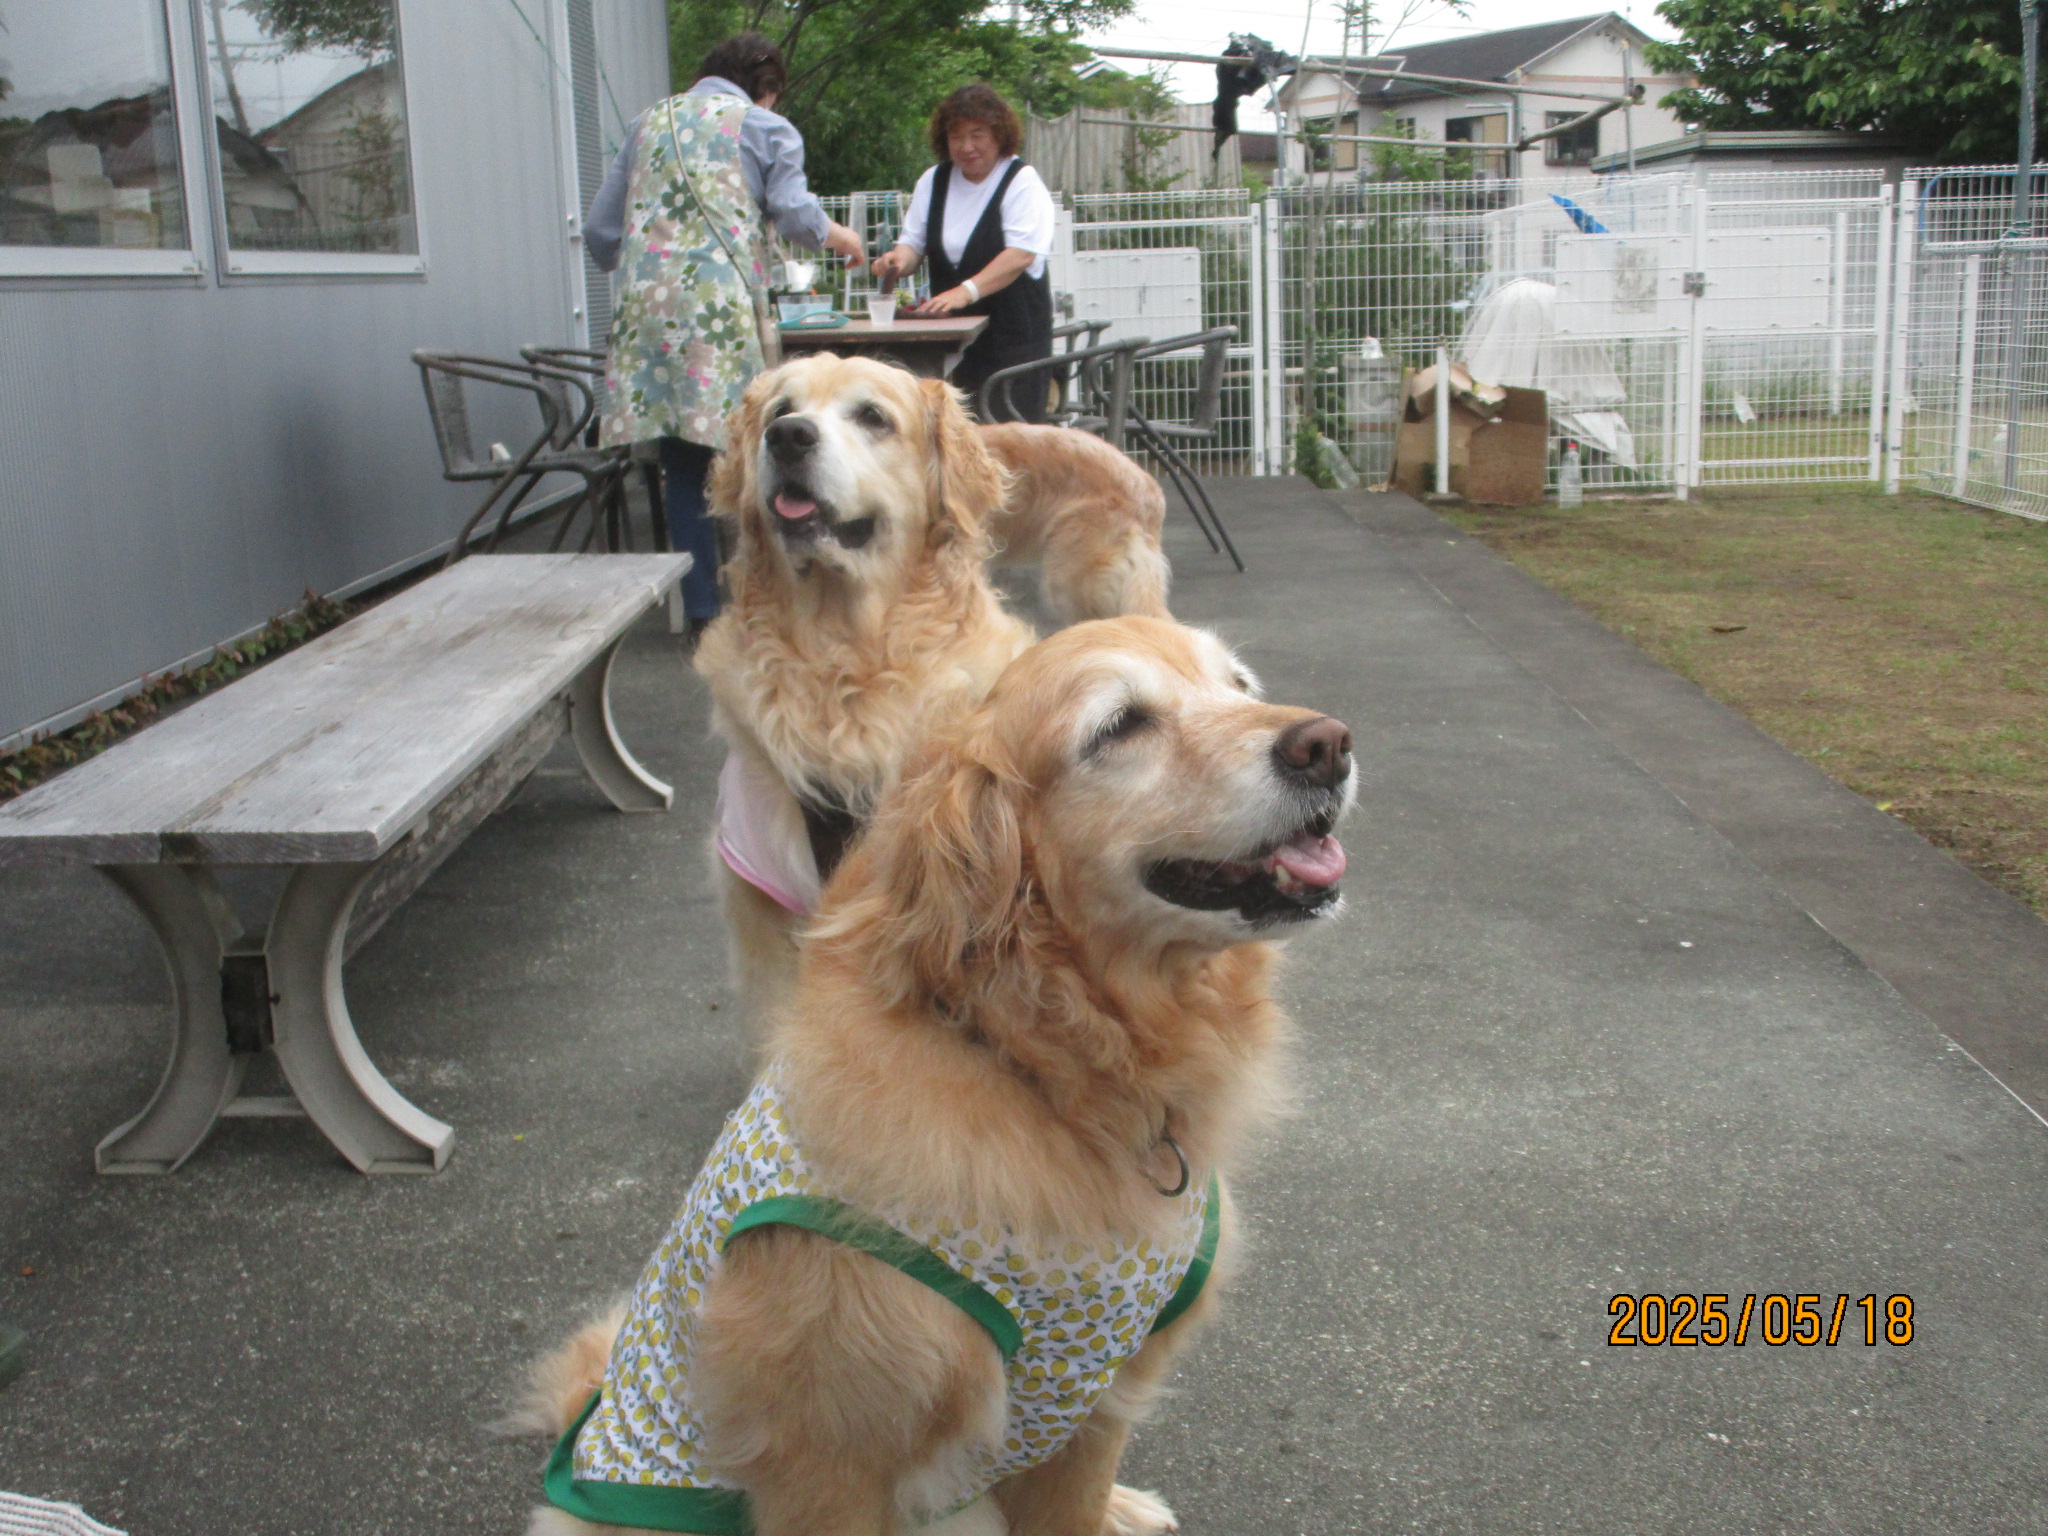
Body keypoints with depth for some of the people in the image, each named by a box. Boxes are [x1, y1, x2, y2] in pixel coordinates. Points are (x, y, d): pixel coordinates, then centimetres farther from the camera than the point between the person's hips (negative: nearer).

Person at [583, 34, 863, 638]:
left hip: (647, 311, 4)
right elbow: (795, 214, -5)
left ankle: (702, 611, 10)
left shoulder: (650, 122, 21)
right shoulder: (766, 128, 8)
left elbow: (600, 232, 20)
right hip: (723, 309, -4)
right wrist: (841, 239, 14)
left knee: (683, 467, 7)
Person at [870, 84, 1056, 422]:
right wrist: (899, 260, -12)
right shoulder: (933, 182, 13)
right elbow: (913, 242, 14)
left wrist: (966, 291, -28)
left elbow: (1021, 254, -16)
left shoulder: (1022, 182, -4)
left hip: (1013, 331, -4)